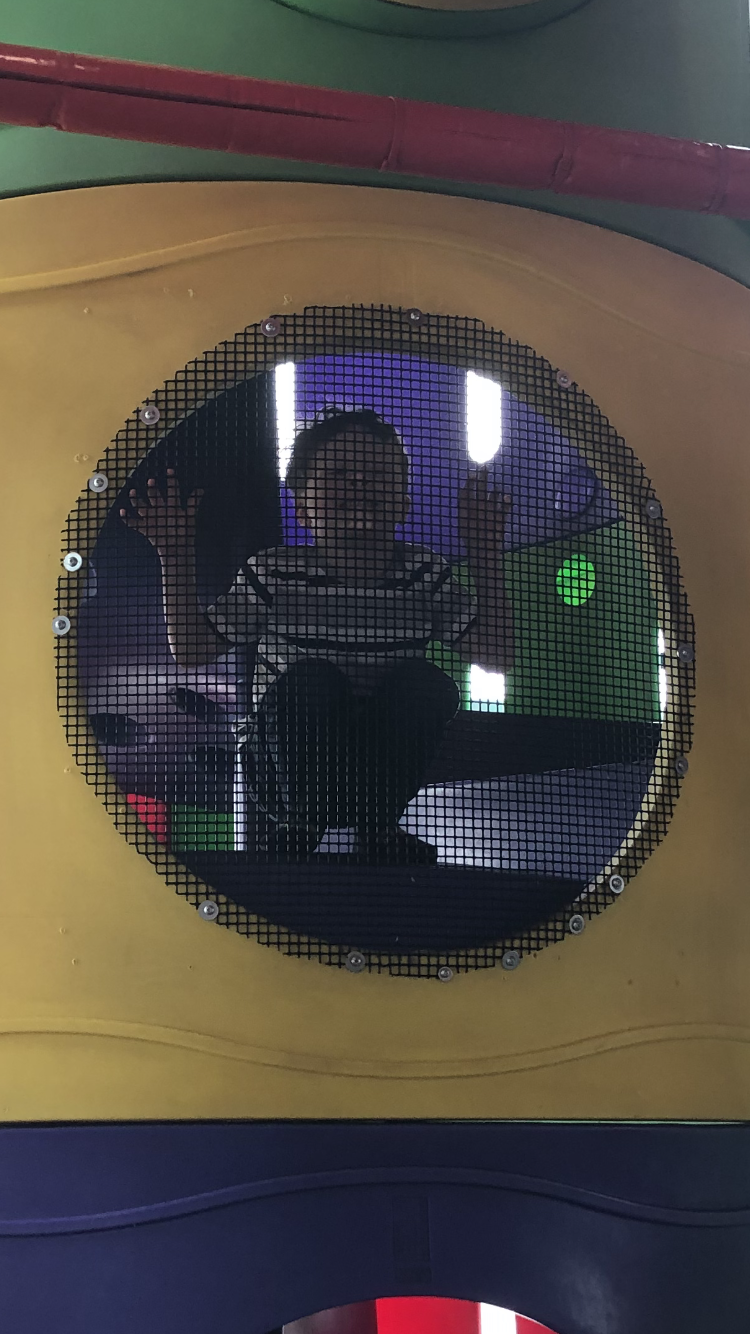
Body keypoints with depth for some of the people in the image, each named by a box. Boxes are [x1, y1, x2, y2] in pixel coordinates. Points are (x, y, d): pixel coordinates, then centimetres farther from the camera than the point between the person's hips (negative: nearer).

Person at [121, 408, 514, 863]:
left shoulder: (425, 573, -1)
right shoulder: (273, 573, -5)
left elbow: (496, 655, -6)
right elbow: (192, 650, -3)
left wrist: (487, 557, -11)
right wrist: (176, 557, -11)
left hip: (392, 751, 2)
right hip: (298, 747, -2)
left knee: (426, 682, -25)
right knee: (308, 680, -31)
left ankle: (379, 825, -10)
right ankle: (303, 821, -11)